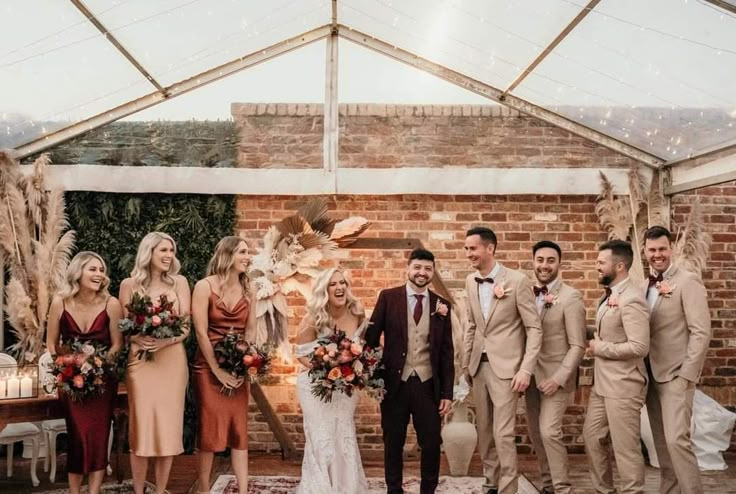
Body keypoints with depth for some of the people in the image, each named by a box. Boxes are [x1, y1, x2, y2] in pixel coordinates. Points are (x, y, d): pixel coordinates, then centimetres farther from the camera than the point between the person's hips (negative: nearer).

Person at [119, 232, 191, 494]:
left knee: (168, 424, 2)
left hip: (172, 360, 1)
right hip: (141, 361, -1)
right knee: (141, 424, 0)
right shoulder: (129, 284, 3)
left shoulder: (179, 282, 4)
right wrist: (138, 338, -17)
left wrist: (166, 340, -17)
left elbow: (186, 326, 2)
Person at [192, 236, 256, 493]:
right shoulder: (205, 286, -7)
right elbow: (201, 332, -11)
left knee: (239, 429, 4)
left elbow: (250, 331, 7)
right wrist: (217, 370, -14)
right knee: (209, 429, 1)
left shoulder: (247, 289, 7)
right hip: (209, 367, -4)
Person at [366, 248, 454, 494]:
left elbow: (447, 352, 5)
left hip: (428, 385, 1)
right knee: (393, 443, 12)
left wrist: (447, 393, 2)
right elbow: (371, 337, -1)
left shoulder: (441, 305, 4)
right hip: (395, 383, -1)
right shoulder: (388, 297, -2)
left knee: (432, 444, 6)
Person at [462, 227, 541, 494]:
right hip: (479, 365, 6)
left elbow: (534, 329, -9)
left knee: (503, 433, -6)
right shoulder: (471, 281, 6)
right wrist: (466, 363, 13)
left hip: (505, 367, -6)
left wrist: (526, 369, -16)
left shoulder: (518, 281, -11)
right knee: (483, 431, 12)